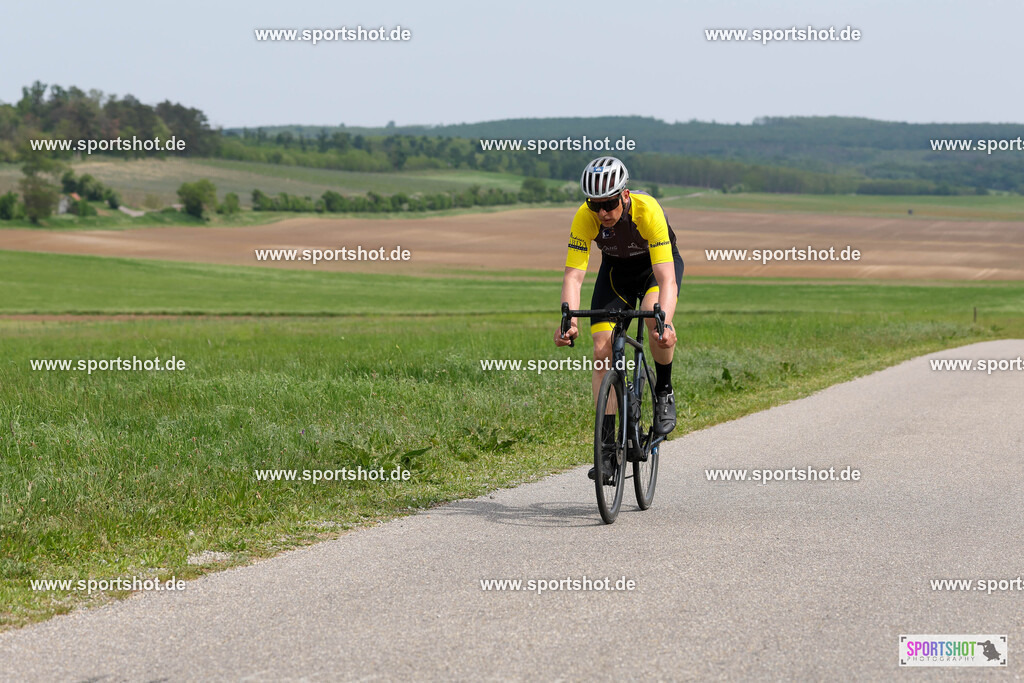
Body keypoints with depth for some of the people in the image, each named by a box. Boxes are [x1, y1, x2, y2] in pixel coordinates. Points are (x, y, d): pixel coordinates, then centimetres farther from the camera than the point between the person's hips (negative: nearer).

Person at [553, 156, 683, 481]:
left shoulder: (647, 210, -37)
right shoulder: (585, 217, -29)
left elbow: (666, 279, -42)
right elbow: (573, 275, -32)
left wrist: (666, 323, -58)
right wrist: (569, 322, -49)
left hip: (658, 264, -3)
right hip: (617, 269, 3)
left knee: (655, 316, -34)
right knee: (603, 348, -12)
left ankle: (664, 391, -7)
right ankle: (607, 444, -7)